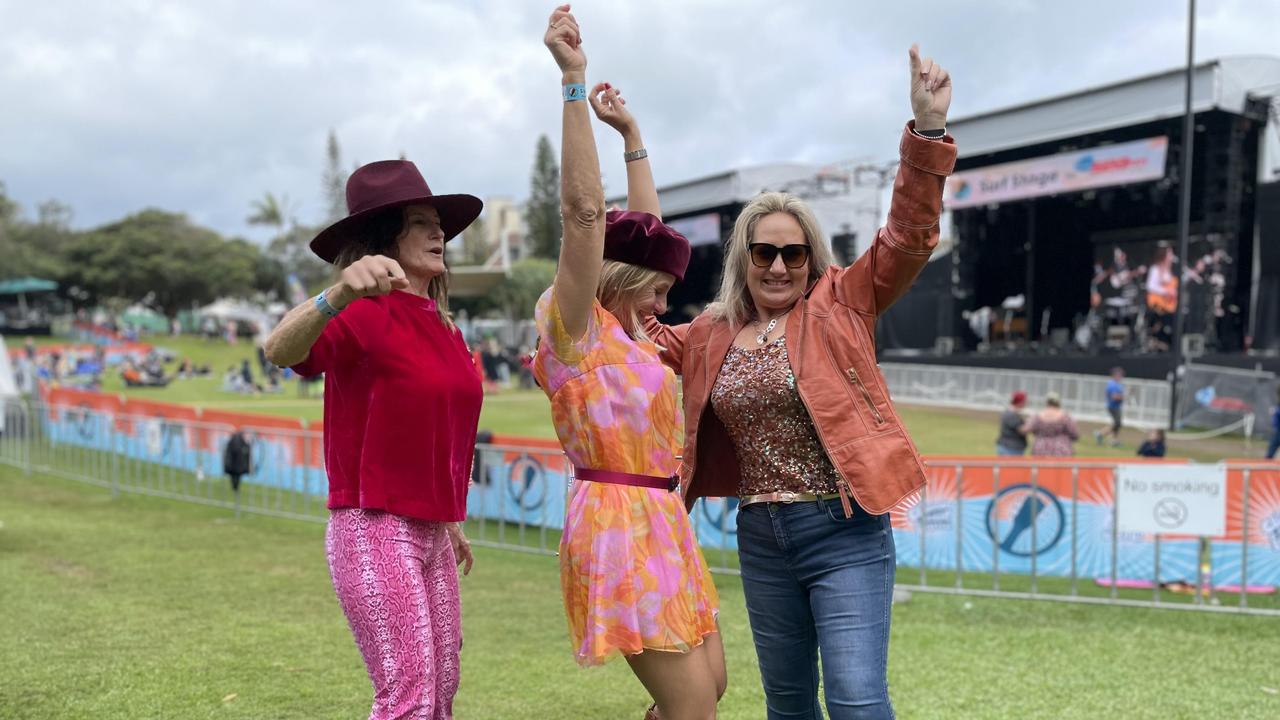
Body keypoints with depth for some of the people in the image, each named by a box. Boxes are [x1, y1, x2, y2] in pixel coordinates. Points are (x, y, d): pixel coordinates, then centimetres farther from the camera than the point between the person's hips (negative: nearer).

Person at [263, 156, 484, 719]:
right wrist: (340, 294, -54)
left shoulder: (443, 328, 11)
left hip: (428, 531, 8)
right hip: (372, 526, -8)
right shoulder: (364, 315, -13)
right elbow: (281, 350, -34)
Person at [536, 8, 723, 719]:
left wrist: (631, 133, 27)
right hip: (620, 522, -9)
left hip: (662, 521, 9)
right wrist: (573, 83, -22)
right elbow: (584, 211, -19)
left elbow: (647, 229, 25)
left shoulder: (624, 333, 14)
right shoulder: (576, 329, -9)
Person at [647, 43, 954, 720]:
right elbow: (650, 340, 25)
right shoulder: (714, 333, 9)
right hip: (760, 538, 5)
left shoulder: (840, 306, -3)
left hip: (844, 534, -5)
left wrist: (927, 131, -27)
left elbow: (907, 238, -15)